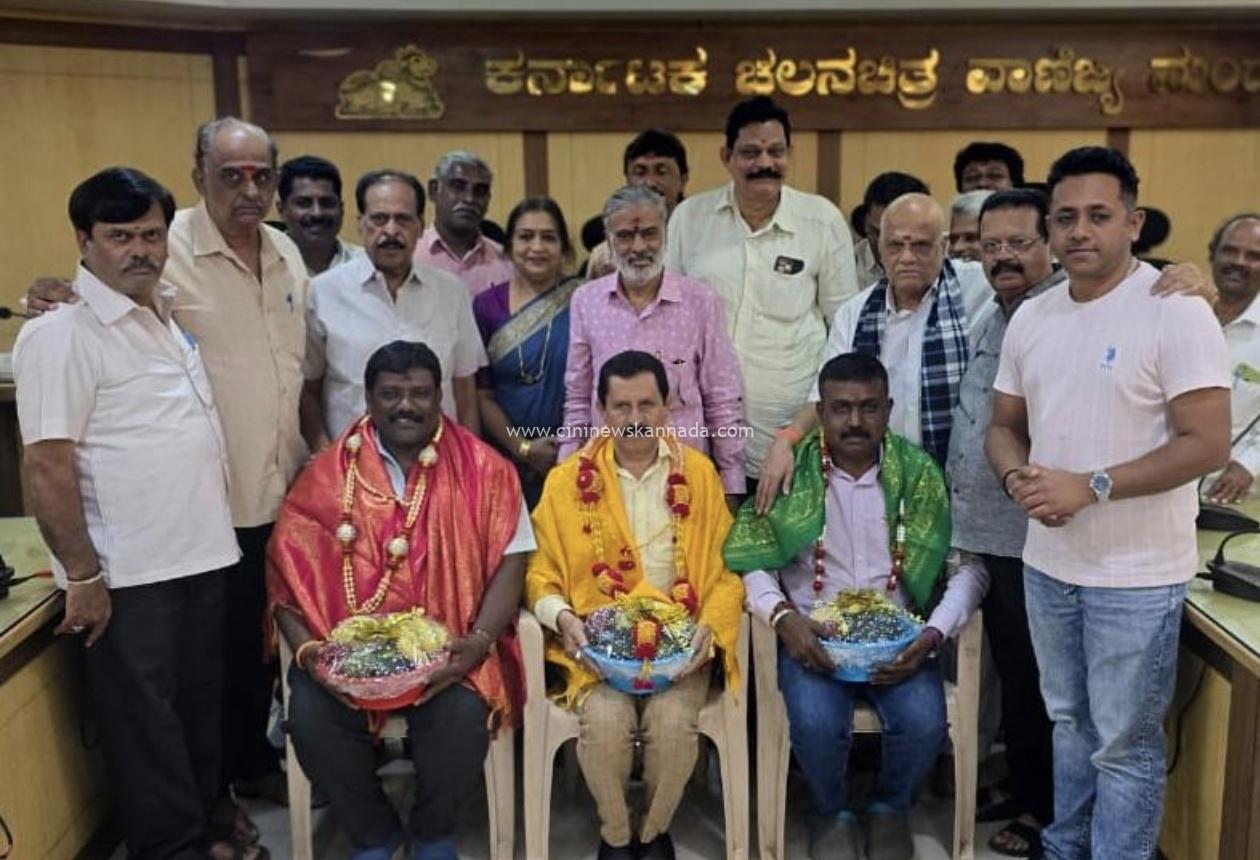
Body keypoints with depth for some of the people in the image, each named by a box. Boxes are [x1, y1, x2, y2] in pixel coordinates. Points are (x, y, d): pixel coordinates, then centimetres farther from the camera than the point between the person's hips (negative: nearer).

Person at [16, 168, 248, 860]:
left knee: (199, 707, 19)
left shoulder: (168, 313, 10)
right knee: (143, 721, 8)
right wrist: (82, 576, -17)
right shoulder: (61, 335, -14)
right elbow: (46, 466, -17)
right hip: (128, 575, -7)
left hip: (202, 556, 8)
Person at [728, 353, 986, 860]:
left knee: (923, 722, -24)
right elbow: (746, 558, -4)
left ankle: (890, 808, 12)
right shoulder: (791, 473, -4)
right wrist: (782, 616, -20)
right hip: (812, 633, -1)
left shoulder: (921, 474, -1)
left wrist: (934, 634, -15)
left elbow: (970, 565, -1)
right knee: (816, 723, -27)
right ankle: (831, 812, 9)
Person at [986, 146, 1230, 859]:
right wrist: (1018, 477, -10)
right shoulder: (1031, 317, 5)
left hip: (1137, 575, -6)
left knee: (1124, 744, 6)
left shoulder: (1176, 312, -14)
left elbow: (1208, 445, -19)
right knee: (1070, 722, 22)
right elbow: (1004, 426, 11)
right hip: (1047, 562, 6)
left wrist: (1089, 486, -23)